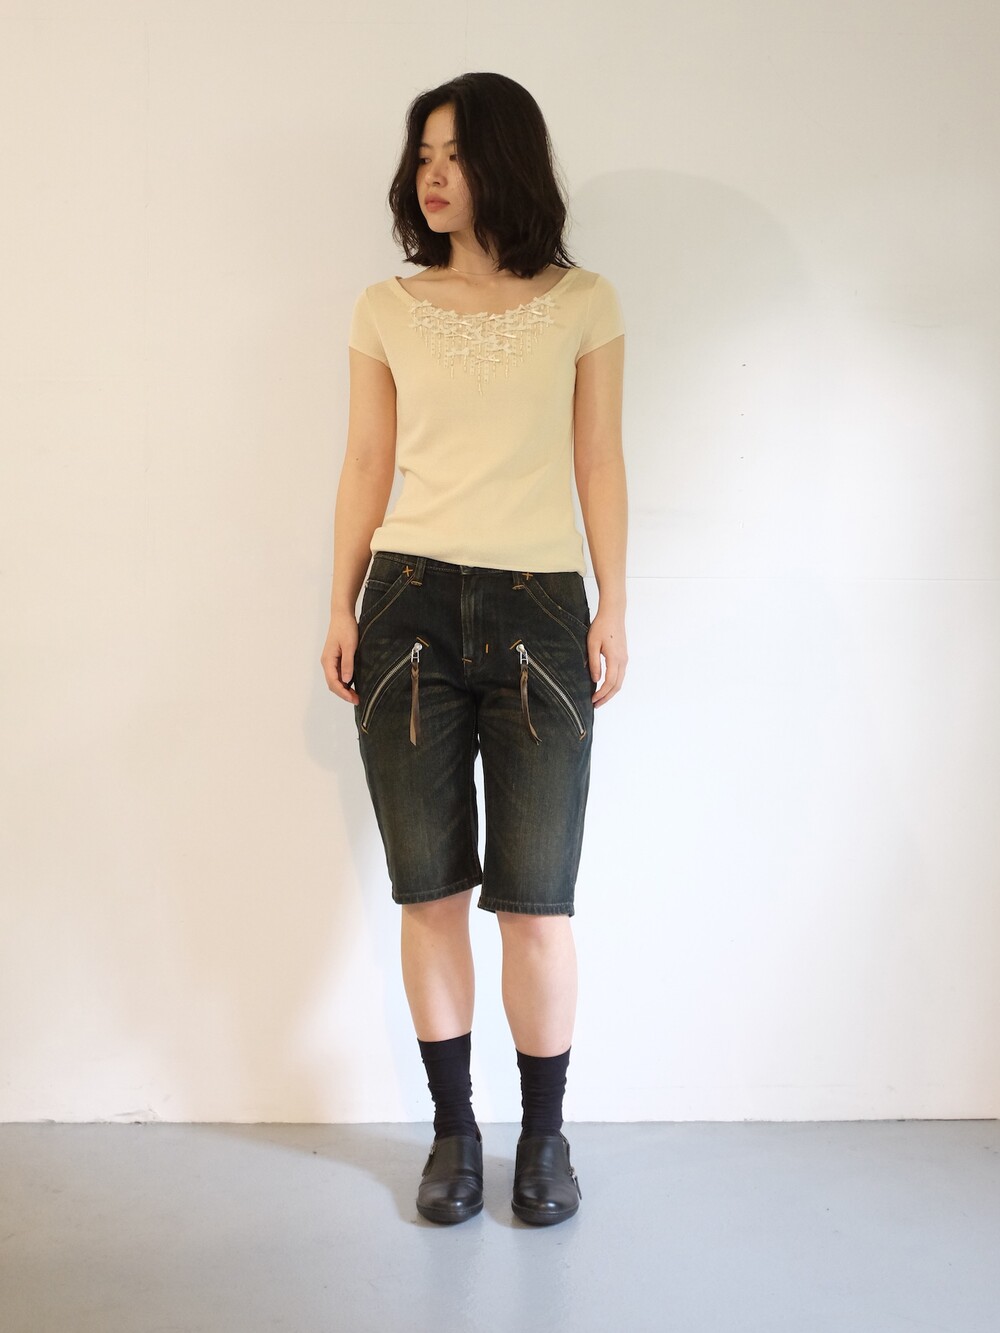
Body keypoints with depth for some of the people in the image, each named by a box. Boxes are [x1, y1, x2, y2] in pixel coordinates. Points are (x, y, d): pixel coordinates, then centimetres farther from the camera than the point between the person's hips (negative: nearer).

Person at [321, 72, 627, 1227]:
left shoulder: (584, 305, 7)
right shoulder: (386, 311, 9)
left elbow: (599, 467, 7)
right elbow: (366, 465, 10)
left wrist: (613, 612, 3)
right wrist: (342, 608, 4)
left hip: (540, 612, -1)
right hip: (411, 608, 1)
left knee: (535, 901, -2)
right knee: (431, 892, 4)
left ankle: (545, 1135, 17)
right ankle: (453, 1130, 20)